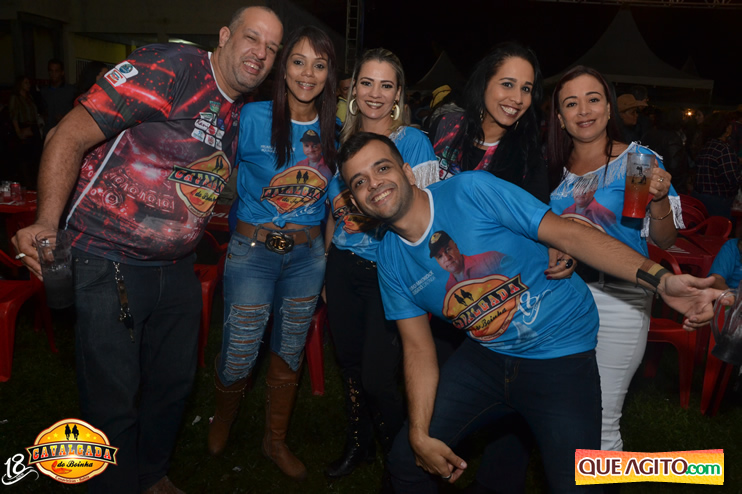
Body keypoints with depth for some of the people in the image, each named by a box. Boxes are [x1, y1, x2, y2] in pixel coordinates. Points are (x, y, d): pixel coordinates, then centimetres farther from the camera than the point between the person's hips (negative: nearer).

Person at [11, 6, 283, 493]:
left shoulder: (242, 113, 8)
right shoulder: (168, 68, -16)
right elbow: (70, 137, -19)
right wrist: (48, 223, -29)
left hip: (177, 269, 8)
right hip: (108, 265, -7)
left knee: (175, 384, 19)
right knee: (113, 400, 5)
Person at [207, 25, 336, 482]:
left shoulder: (334, 130, 1)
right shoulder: (253, 118, -10)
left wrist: (327, 246, 8)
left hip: (308, 255, 3)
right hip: (253, 250, -3)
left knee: (290, 354, 15)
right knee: (239, 355, 2)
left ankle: (276, 440, 36)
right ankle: (223, 419, 38)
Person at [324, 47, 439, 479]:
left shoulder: (413, 142, -8)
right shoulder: (343, 138, 7)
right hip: (344, 267, 5)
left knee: (377, 376, -2)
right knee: (350, 363, 14)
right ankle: (359, 442, 40)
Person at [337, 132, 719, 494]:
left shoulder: (472, 190, -19)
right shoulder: (391, 262, -3)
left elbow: (567, 233, -18)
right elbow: (418, 348, 0)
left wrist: (659, 279, -28)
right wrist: (420, 434, -7)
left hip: (561, 355, -4)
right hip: (485, 356, 4)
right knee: (406, 460, 6)